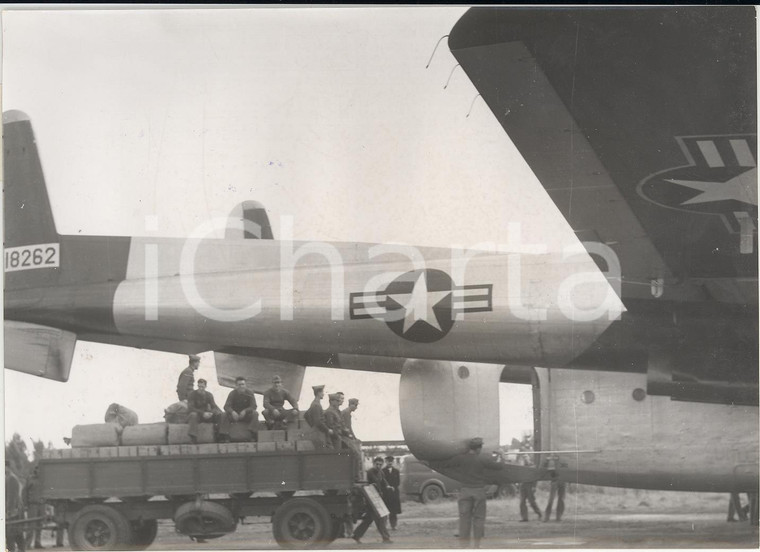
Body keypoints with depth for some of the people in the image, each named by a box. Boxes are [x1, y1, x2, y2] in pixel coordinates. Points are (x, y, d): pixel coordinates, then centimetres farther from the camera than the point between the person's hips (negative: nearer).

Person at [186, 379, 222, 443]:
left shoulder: (209, 395, 6)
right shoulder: (192, 395, -7)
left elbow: (214, 406, 0)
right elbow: (190, 408, -19)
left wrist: (211, 413, -26)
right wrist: (203, 413, -30)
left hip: (206, 415, 4)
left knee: (219, 414, -20)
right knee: (193, 414, -40)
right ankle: (193, 437, -48)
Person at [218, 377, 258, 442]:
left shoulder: (249, 393, -6)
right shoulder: (232, 393, -5)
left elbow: (253, 406, -13)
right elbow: (226, 406, -14)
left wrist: (245, 411, -32)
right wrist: (232, 412, -36)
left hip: (246, 414, 0)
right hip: (235, 414, 0)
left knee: (255, 413, -31)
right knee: (224, 415, -28)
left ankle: (253, 435, -34)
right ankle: (224, 436, -32)